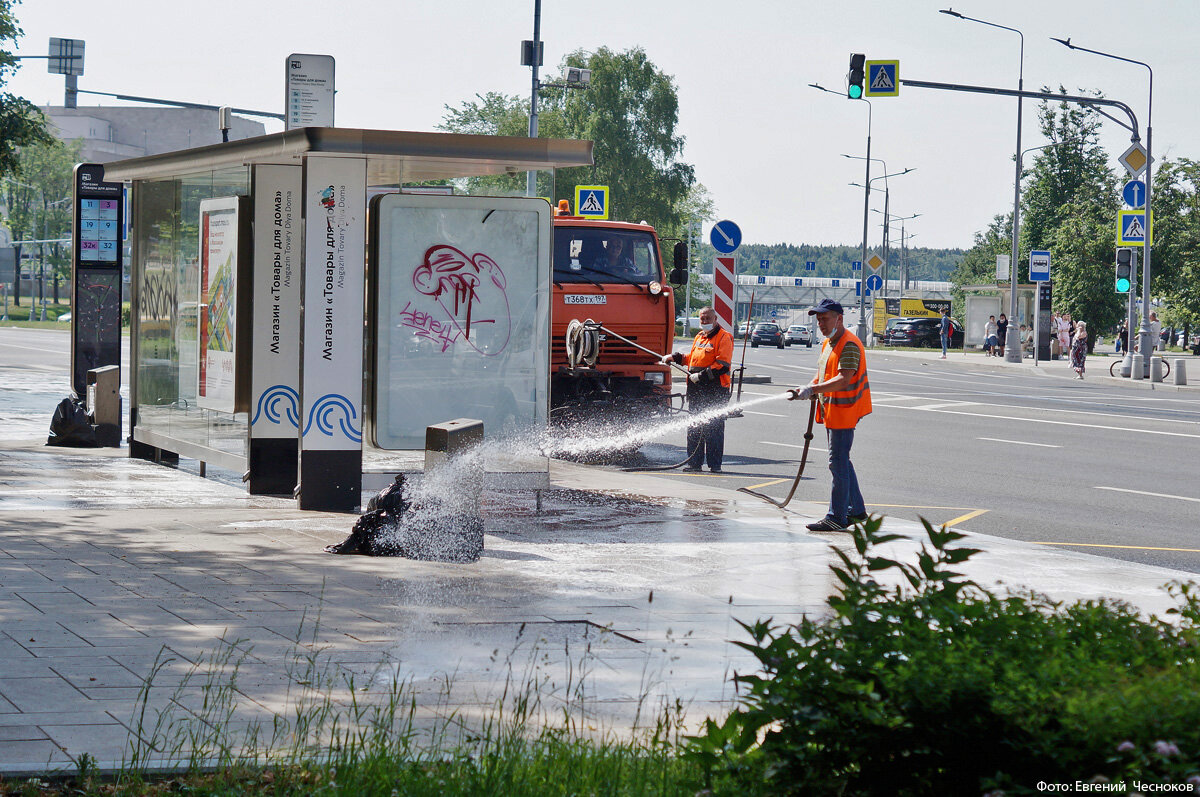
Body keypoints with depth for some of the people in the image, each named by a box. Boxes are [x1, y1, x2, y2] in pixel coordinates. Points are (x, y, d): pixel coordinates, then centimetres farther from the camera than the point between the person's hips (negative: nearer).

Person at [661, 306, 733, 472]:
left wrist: (701, 376, -18)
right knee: (694, 427, 8)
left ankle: (715, 463, 1)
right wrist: (674, 357, 22)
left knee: (714, 427, -4)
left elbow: (722, 365, -15)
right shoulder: (699, 337, 20)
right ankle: (694, 462, 14)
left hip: (715, 389, -7)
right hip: (695, 389, 7)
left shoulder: (724, 337, -6)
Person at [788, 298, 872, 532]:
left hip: (844, 413, -10)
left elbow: (843, 379, -26)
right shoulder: (828, 344, 17)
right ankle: (856, 510, 24)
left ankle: (837, 517, -6)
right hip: (831, 412, 10)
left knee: (838, 463, -9)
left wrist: (813, 389, -30)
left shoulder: (849, 345, -16)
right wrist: (807, 390, 3)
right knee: (841, 462, 15)